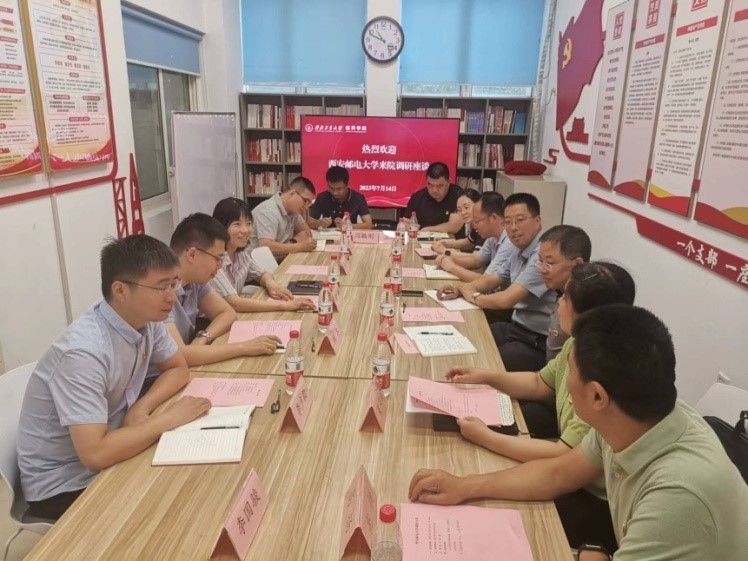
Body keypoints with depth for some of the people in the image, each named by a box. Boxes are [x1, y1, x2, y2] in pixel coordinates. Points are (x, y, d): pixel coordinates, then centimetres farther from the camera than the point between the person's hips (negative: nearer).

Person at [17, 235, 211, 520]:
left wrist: (142, 407, -14)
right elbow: (95, 454, -35)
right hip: (62, 487, -6)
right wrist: (169, 417, -25)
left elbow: (179, 369, 4)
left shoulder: (146, 319, -9)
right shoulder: (84, 351, -31)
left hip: (108, 455, 7)